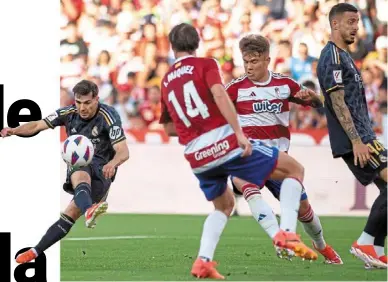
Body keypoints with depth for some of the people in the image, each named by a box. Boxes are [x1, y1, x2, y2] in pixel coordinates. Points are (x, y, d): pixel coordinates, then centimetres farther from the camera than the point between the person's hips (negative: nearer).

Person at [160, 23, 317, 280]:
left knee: (224, 205, 29)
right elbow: (219, 94, -16)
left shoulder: (166, 81, 18)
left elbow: (169, 128, 24)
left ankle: (203, 261, 8)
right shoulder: (206, 65, 3)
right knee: (295, 170, 6)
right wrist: (239, 133, -20)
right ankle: (287, 233, -13)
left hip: (196, 157, 5)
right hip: (224, 142, -5)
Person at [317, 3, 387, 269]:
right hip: (355, 138, -10)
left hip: (361, 137, 10)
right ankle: (367, 242, -10)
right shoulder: (332, 57, -12)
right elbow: (337, 102, -18)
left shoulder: (343, 55, 20)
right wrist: (356, 140, -22)